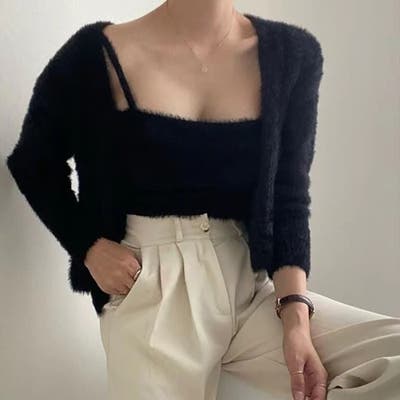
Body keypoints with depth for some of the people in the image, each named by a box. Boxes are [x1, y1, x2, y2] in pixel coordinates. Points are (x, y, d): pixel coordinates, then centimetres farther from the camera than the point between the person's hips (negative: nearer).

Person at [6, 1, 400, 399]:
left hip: (251, 284, 3)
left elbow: (288, 196, 0)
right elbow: (32, 163, 10)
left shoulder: (292, 53, 3)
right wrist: (89, 247, -6)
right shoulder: (98, 54, -5)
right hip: (149, 289, -2)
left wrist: (295, 315, -14)